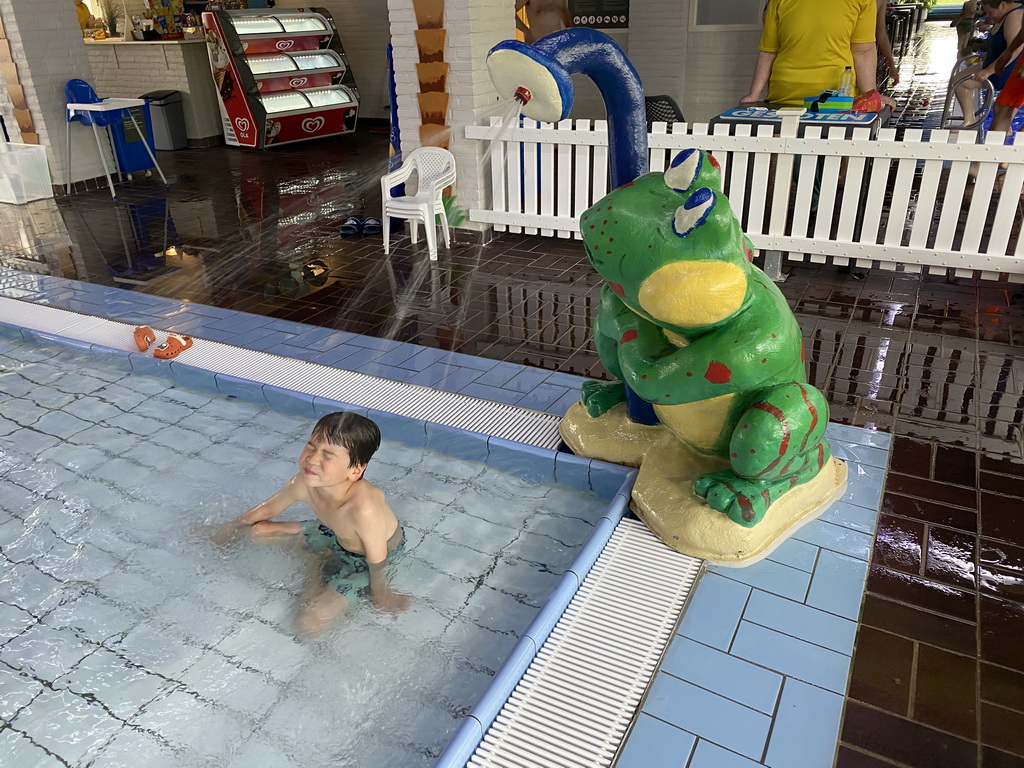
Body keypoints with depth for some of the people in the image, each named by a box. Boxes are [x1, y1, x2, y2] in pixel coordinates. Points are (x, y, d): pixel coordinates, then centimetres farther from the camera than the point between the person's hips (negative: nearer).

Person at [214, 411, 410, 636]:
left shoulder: (364, 508, -46)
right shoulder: (303, 484, -25)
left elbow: (377, 559, -27)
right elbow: (266, 510, -2)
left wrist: (379, 592, -9)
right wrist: (230, 529, 12)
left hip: (363, 559, -5)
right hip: (336, 535, 6)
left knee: (309, 624, -12)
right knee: (258, 531, 5)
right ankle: (324, 558, 16)